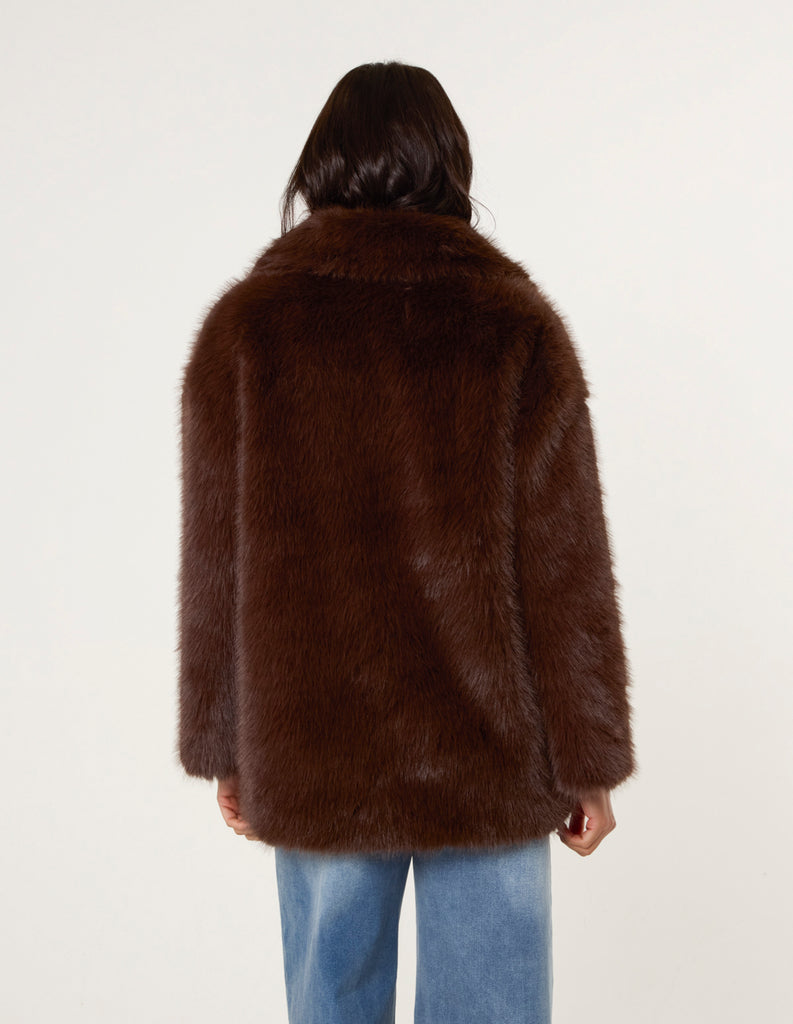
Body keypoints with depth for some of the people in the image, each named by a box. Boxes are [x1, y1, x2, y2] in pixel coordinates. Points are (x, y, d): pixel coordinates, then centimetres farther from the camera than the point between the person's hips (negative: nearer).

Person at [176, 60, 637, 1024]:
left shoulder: (246, 328, -2)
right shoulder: (516, 329, -7)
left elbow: (214, 566, 0)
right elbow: (567, 575, -7)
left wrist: (224, 750, 9)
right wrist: (589, 765, 2)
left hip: (310, 757, 2)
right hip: (488, 759, -1)